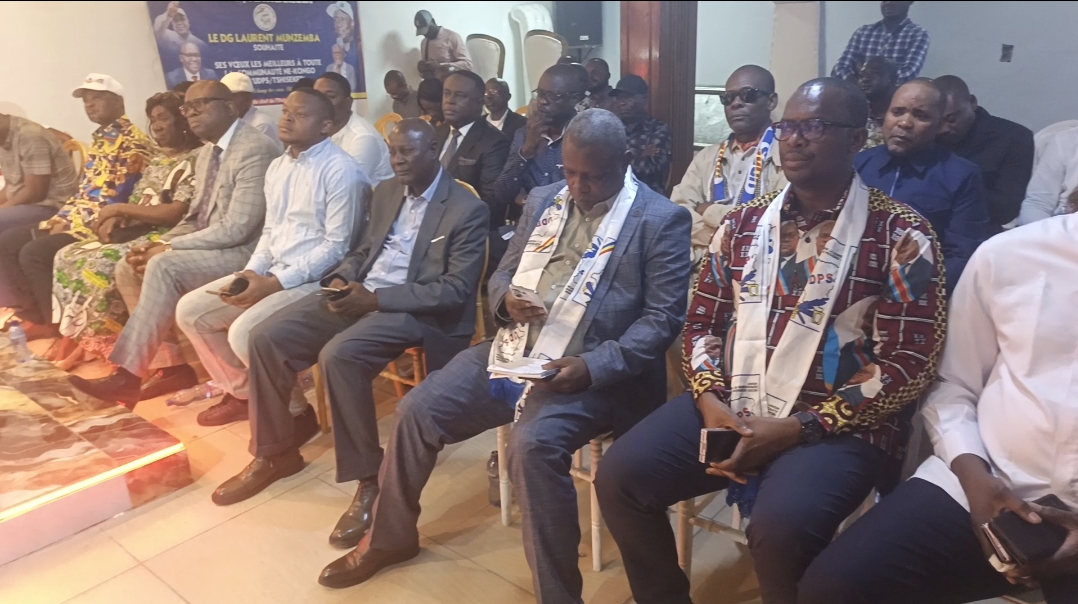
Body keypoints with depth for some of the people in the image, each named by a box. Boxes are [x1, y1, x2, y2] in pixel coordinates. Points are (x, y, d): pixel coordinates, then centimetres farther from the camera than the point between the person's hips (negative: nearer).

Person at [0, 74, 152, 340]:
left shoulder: (132, 141, -11)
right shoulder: (100, 139, 20)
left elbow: (115, 199, -18)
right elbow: (84, 191, 21)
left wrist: (71, 226, -15)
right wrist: (61, 219, 5)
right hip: (77, 219, 10)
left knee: (33, 253, -23)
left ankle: (58, 323, -7)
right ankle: (34, 315, 5)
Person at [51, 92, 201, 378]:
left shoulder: (195, 160, -11)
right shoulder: (157, 160, 19)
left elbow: (176, 214, -20)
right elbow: (137, 202, 17)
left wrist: (120, 208, -12)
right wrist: (114, 219, -6)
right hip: (137, 231, 10)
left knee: (99, 265, -25)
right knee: (69, 257, -2)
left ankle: (109, 340, -5)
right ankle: (89, 336, 3)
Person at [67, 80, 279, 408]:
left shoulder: (255, 150, -18)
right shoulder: (207, 152, 15)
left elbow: (237, 229, -24)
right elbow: (196, 217, 17)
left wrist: (168, 247, -17)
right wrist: (158, 244, -3)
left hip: (243, 252, -10)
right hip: (209, 245, 10)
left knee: (164, 267, -28)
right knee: (129, 268, 0)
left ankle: (129, 374, -19)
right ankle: (170, 362, 2)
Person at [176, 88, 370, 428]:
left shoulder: (341, 170, -14)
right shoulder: (277, 167, 13)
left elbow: (336, 246, -18)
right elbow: (270, 230, 19)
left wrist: (277, 282, -20)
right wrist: (250, 272, 0)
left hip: (314, 280, -9)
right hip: (270, 274, 9)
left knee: (243, 333, -26)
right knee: (190, 310, 5)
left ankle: (295, 409, -3)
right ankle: (241, 393, 20)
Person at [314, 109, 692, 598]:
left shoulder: (662, 220, -5)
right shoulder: (542, 199, 12)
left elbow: (663, 317, -11)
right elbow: (503, 273, 18)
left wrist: (593, 367, -24)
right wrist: (505, 299, -7)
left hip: (589, 372, -6)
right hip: (513, 353, 6)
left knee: (532, 444, -33)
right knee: (416, 410, -3)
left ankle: (557, 593, -11)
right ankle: (392, 536, 22)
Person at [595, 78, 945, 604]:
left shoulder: (900, 235, -4)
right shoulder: (742, 224, 10)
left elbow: (911, 362, -9)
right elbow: (703, 323, 12)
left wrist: (800, 428, -17)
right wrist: (709, 401, -8)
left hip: (840, 424, -4)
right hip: (732, 407, 5)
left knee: (780, 526, -32)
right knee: (620, 475, -13)